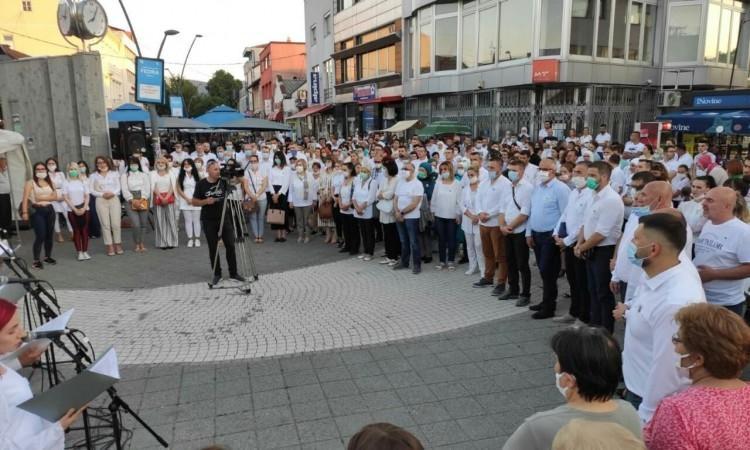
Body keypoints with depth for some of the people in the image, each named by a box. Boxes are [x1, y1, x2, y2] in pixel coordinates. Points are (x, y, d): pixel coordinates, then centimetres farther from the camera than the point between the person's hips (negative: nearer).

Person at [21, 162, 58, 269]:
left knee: (49, 235, 10)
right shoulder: (30, 183, -2)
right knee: (40, 236, -10)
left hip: (49, 210, 5)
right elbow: (25, 199, -11)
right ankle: (36, 260, -1)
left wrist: (42, 198, -12)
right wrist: (25, 212, -21)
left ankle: (48, 256, 24)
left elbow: (55, 196, 2)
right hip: (37, 211, -5)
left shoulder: (50, 183, 12)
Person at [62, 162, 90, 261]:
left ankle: (85, 251, 7)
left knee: (84, 230, 1)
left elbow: (87, 196, 2)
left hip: (83, 209, 1)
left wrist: (83, 208, -10)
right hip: (72, 209, -1)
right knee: (76, 230, 3)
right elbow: (65, 197, -4)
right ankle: (79, 252, 5)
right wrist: (75, 209, -11)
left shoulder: (83, 182, 3)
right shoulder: (66, 184, 0)